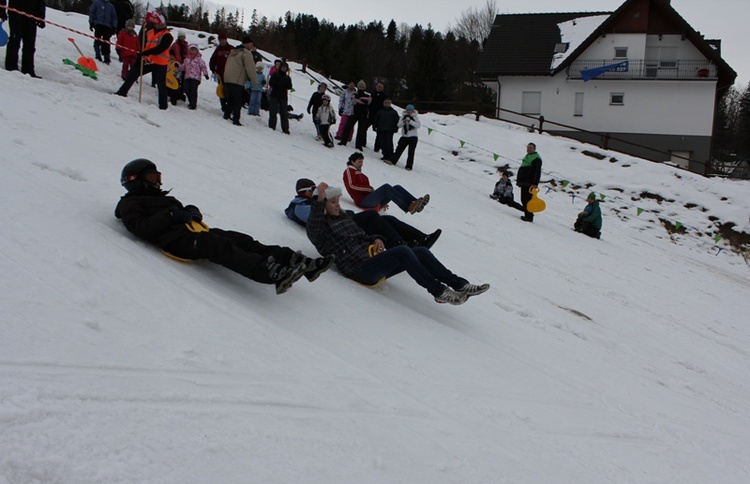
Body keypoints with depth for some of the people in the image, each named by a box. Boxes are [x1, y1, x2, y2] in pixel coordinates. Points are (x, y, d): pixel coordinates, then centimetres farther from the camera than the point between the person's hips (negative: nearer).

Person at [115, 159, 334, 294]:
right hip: (176, 240, -8)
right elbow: (141, 228, -6)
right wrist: (172, 215, -10)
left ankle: (300, 263, -29)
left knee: (243, 241, -14)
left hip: (196, 231, 8)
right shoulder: (130, 204, 14)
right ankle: (272, 274, -59)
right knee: (221, 247, -35)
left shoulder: (163, 198, 39)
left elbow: (182, 211, 29)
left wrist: (192, 211, 6)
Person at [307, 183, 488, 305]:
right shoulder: (321, 227, 2)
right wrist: (319, 199, -36)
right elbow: (313, 226, -23)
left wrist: (376, 240, 6)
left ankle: (460, 285, -11)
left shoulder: (345, 218, 27)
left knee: (422, 252, -9)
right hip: (360, 268, -9)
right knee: (403, 251, -31)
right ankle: (438, 291, -26)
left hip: (373, 259, 9)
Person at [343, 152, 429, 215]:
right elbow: (352, 185, -8)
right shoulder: (349, 171, 10)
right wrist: (370, 189, -10)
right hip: (362, 201, -8)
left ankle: (415, 203, -32)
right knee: (386, 187, -29)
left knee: (397, 187, -9)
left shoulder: (360, 174, 32)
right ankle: (408, 207, -44)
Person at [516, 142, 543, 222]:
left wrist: (535, 183, -25)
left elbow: (537, 172, -18)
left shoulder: (536, 158, -10)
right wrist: (519, 180, 26)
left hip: (529, 184, -10)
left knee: (527, 200, -10)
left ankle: (529, 216, -7)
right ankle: (527, 215, 19)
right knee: (524, 200, 12)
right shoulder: (527, 156, 20)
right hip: (524, 183, 10)